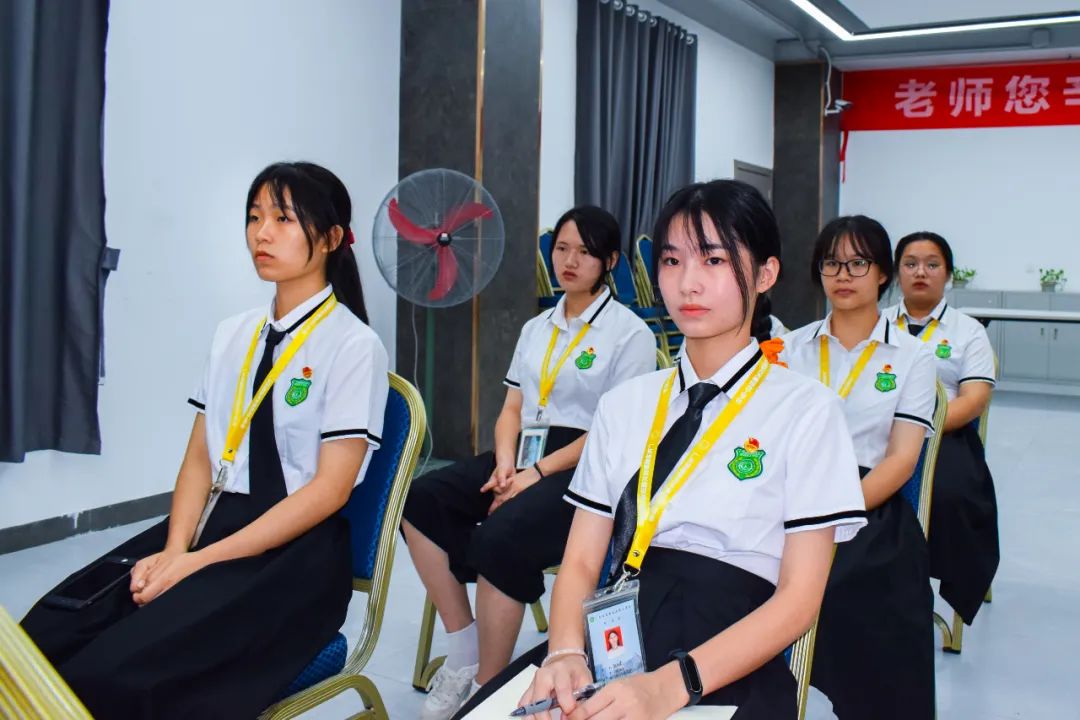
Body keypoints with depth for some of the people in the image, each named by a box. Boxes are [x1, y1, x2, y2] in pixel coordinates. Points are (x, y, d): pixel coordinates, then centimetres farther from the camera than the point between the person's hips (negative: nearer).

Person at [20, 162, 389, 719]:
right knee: (43, 641, -15)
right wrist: (175, 549, -10)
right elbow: (200, 456, 9)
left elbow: (329, 489, -13)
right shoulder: (232, 335, 12)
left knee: (117, 672, -25)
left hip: (296, 549, -5)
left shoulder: (353, 346, -7)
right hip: (216, 521, 6)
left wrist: (200, 560, -16)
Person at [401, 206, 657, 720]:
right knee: (420, 500, -19)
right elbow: (512, 409, 16)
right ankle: (464, 651, -11)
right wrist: (505, 462, -7)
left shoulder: (630, 333, -2)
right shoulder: (536, 328, 19)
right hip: (524, 455, 7)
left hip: (586, 468, -6)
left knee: (499, 538, -33)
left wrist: (537, 473, -18)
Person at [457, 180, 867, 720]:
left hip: (728, 667, -3)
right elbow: (581, 560, 9)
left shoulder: (806, 410, 1)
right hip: (612, 648, 3)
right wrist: (566, 653, -12)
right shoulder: (622, 404, 12)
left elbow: (799, 597, -5)